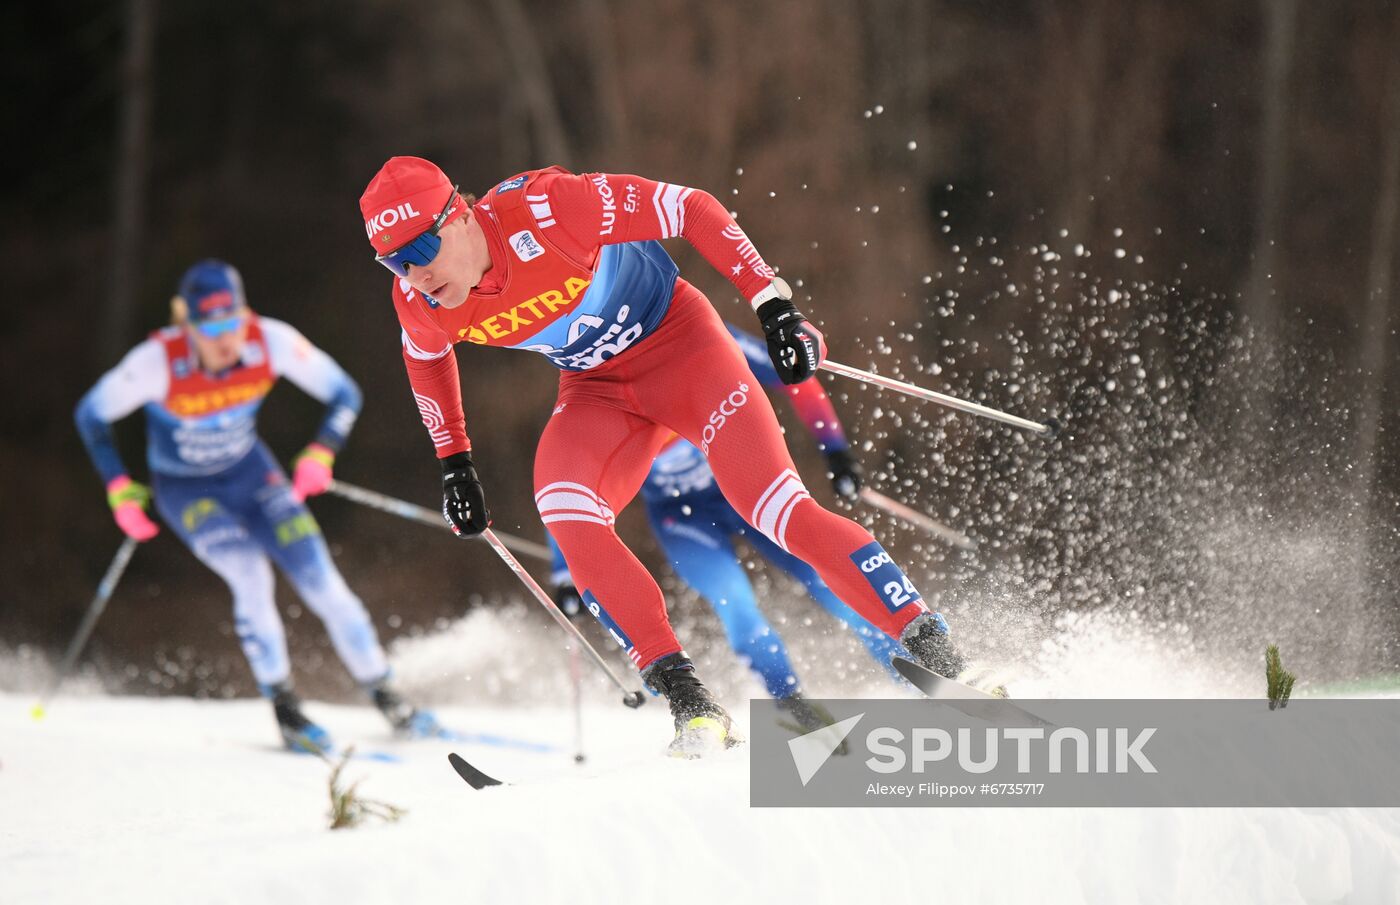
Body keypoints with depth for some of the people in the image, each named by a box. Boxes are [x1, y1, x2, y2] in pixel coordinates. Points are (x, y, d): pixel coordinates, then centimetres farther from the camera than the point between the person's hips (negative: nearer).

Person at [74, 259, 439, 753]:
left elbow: (343, 393, -10)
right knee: (250, 574, -24)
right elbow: (91, 415, -15)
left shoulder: (272, 341, -24)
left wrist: (320, 454, -24)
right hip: (185, 489, -3)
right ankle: (285, 709, -9)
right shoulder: (158, 361, -30)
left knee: (321, 579, -7)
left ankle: (385, 697, 8)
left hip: (250, 472, 3)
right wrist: (121, 491, -19)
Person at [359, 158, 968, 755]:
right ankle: (689, 703, -21)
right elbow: (426, 357, 12)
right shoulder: (418, 300, -14)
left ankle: (935, 651, -13)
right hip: (596, 389, 4)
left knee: (775, 507, -20)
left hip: (677, 341, -4)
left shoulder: (545, 209, -31)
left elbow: (693, 209, -23)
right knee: (563, 510, -24)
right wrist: (454, 464, 13)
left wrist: (773, 305, -27)